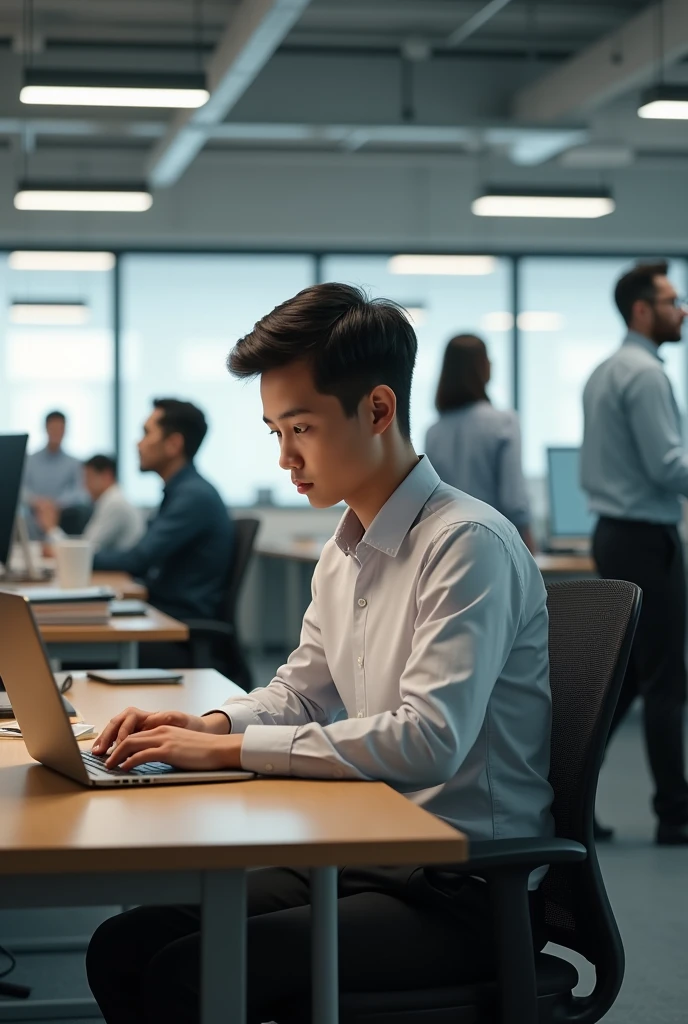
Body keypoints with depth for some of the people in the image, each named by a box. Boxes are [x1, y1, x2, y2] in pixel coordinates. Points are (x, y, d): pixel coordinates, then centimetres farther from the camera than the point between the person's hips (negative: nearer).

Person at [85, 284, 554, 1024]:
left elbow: (429, 740, -27)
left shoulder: (468, 544, -17)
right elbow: (301, 691, 23)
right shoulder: (344, 552, 10)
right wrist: (208, 725, 1)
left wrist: (232, 748, -23)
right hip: (363, 860, 8)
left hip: (463, 894, -8)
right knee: (122, 948, -3)